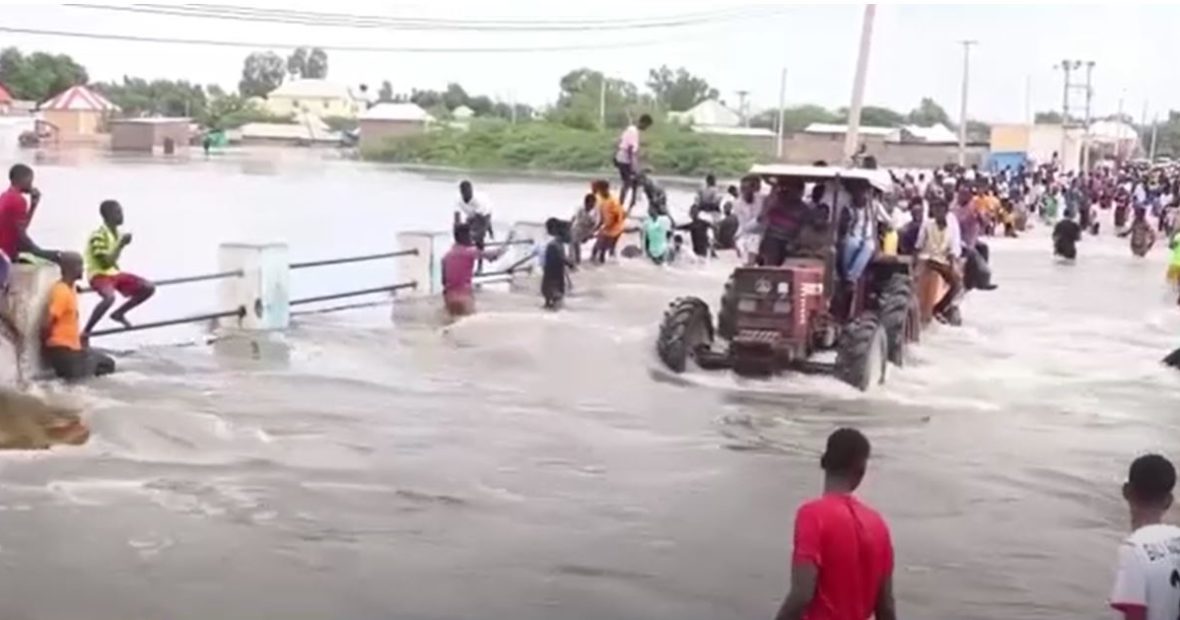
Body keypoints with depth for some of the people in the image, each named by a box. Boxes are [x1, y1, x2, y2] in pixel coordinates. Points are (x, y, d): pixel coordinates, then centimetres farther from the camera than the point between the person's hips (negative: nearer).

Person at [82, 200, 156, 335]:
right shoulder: (98, 236, -19)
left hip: (114, 273, 9)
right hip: (100, 275, -9)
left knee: (149, 288, 0)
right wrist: (121, 245, -25)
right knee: (109, 297, -39)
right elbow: (105, 263, -25)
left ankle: (119, 313, 14)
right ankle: (85, 332, -25)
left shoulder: (117, 234, 8)